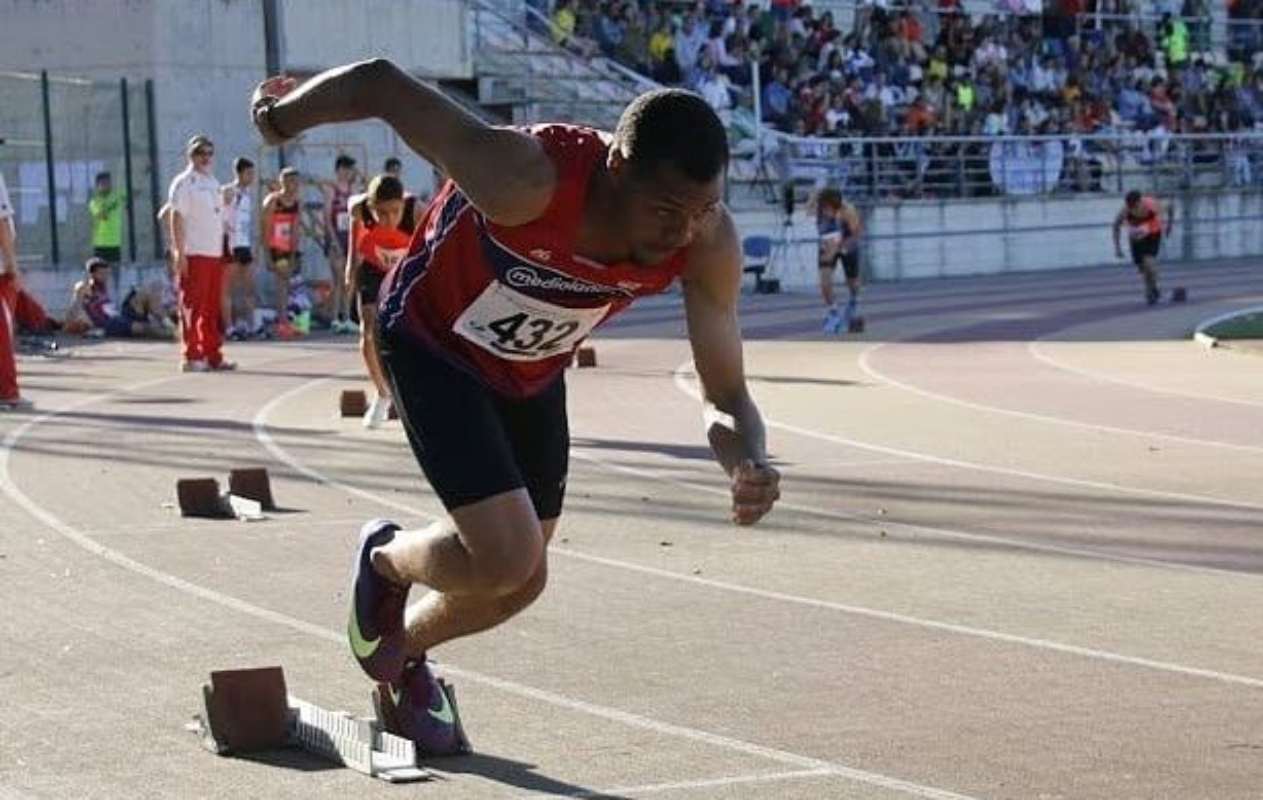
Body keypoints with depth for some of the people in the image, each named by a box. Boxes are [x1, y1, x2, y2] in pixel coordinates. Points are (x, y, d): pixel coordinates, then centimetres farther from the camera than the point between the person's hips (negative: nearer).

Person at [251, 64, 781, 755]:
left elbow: (725, 394, -19)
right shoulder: (527, 180, -43)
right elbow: (379, 84, -32)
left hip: (534, 369, 5)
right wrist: (282, 116, -12)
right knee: (507, 559, -20)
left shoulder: (708, 243, -28)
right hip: (434, 343, -5)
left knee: (518, 582, 13)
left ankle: (404, 652, 46)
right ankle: (386, 560, 15)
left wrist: (749, 467, -43)